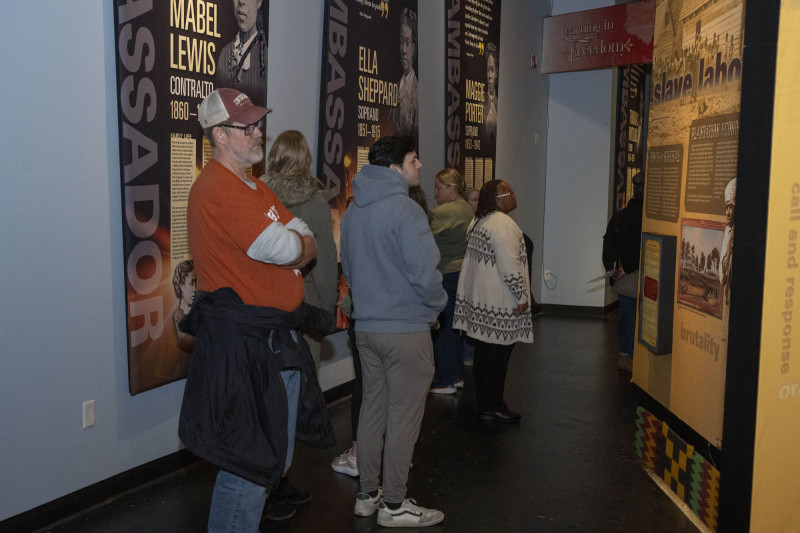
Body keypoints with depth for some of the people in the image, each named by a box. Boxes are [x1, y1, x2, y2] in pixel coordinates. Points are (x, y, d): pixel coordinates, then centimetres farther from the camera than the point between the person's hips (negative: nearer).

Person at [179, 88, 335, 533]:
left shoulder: (258, 188, 16)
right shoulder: (217, 190, -17)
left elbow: (309, 246, 10)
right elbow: (285, 250, -23)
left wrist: (284, 248, -10)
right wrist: (291, 245, -2)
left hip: (278, 338, 10)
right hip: (243, 343, -10)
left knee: (278, 453, 20)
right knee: (249, 459, -2)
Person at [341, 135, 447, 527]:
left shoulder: (352, 211, 9)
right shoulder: (404, 209, -18)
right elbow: (425, 271, -22)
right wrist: (436, 305, -4)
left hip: (366, 326, 8)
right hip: (406, 328, -8)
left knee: (372, 408, 17)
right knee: (403, 416, 3)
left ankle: (368, 494, 27)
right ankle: (394, 505, 14)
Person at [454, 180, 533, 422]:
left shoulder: (477, 222, 14)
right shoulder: (503, 224, -17)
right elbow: (509, 268, -22)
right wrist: (522, 297, -13)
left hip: (478, 298, 10)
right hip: (499, 303, -10)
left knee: (483, 352, 14)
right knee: (498, 354, 0)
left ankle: (484, 404, 22)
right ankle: (494, 407, 9)